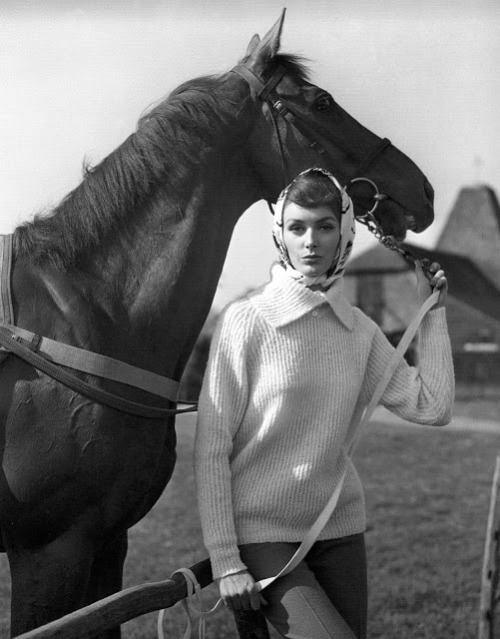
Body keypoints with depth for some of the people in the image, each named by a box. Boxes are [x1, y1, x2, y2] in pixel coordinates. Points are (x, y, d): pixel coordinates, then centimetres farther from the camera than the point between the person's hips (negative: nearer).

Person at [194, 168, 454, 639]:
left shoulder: (360, 330, 3)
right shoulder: (246, 321, -10)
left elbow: (432, 407, 1)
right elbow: (210, 449, -10)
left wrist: (431, 312, 4)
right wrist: (225, 562, -13)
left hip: (340, 530, 5)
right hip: (263, 534, -5)